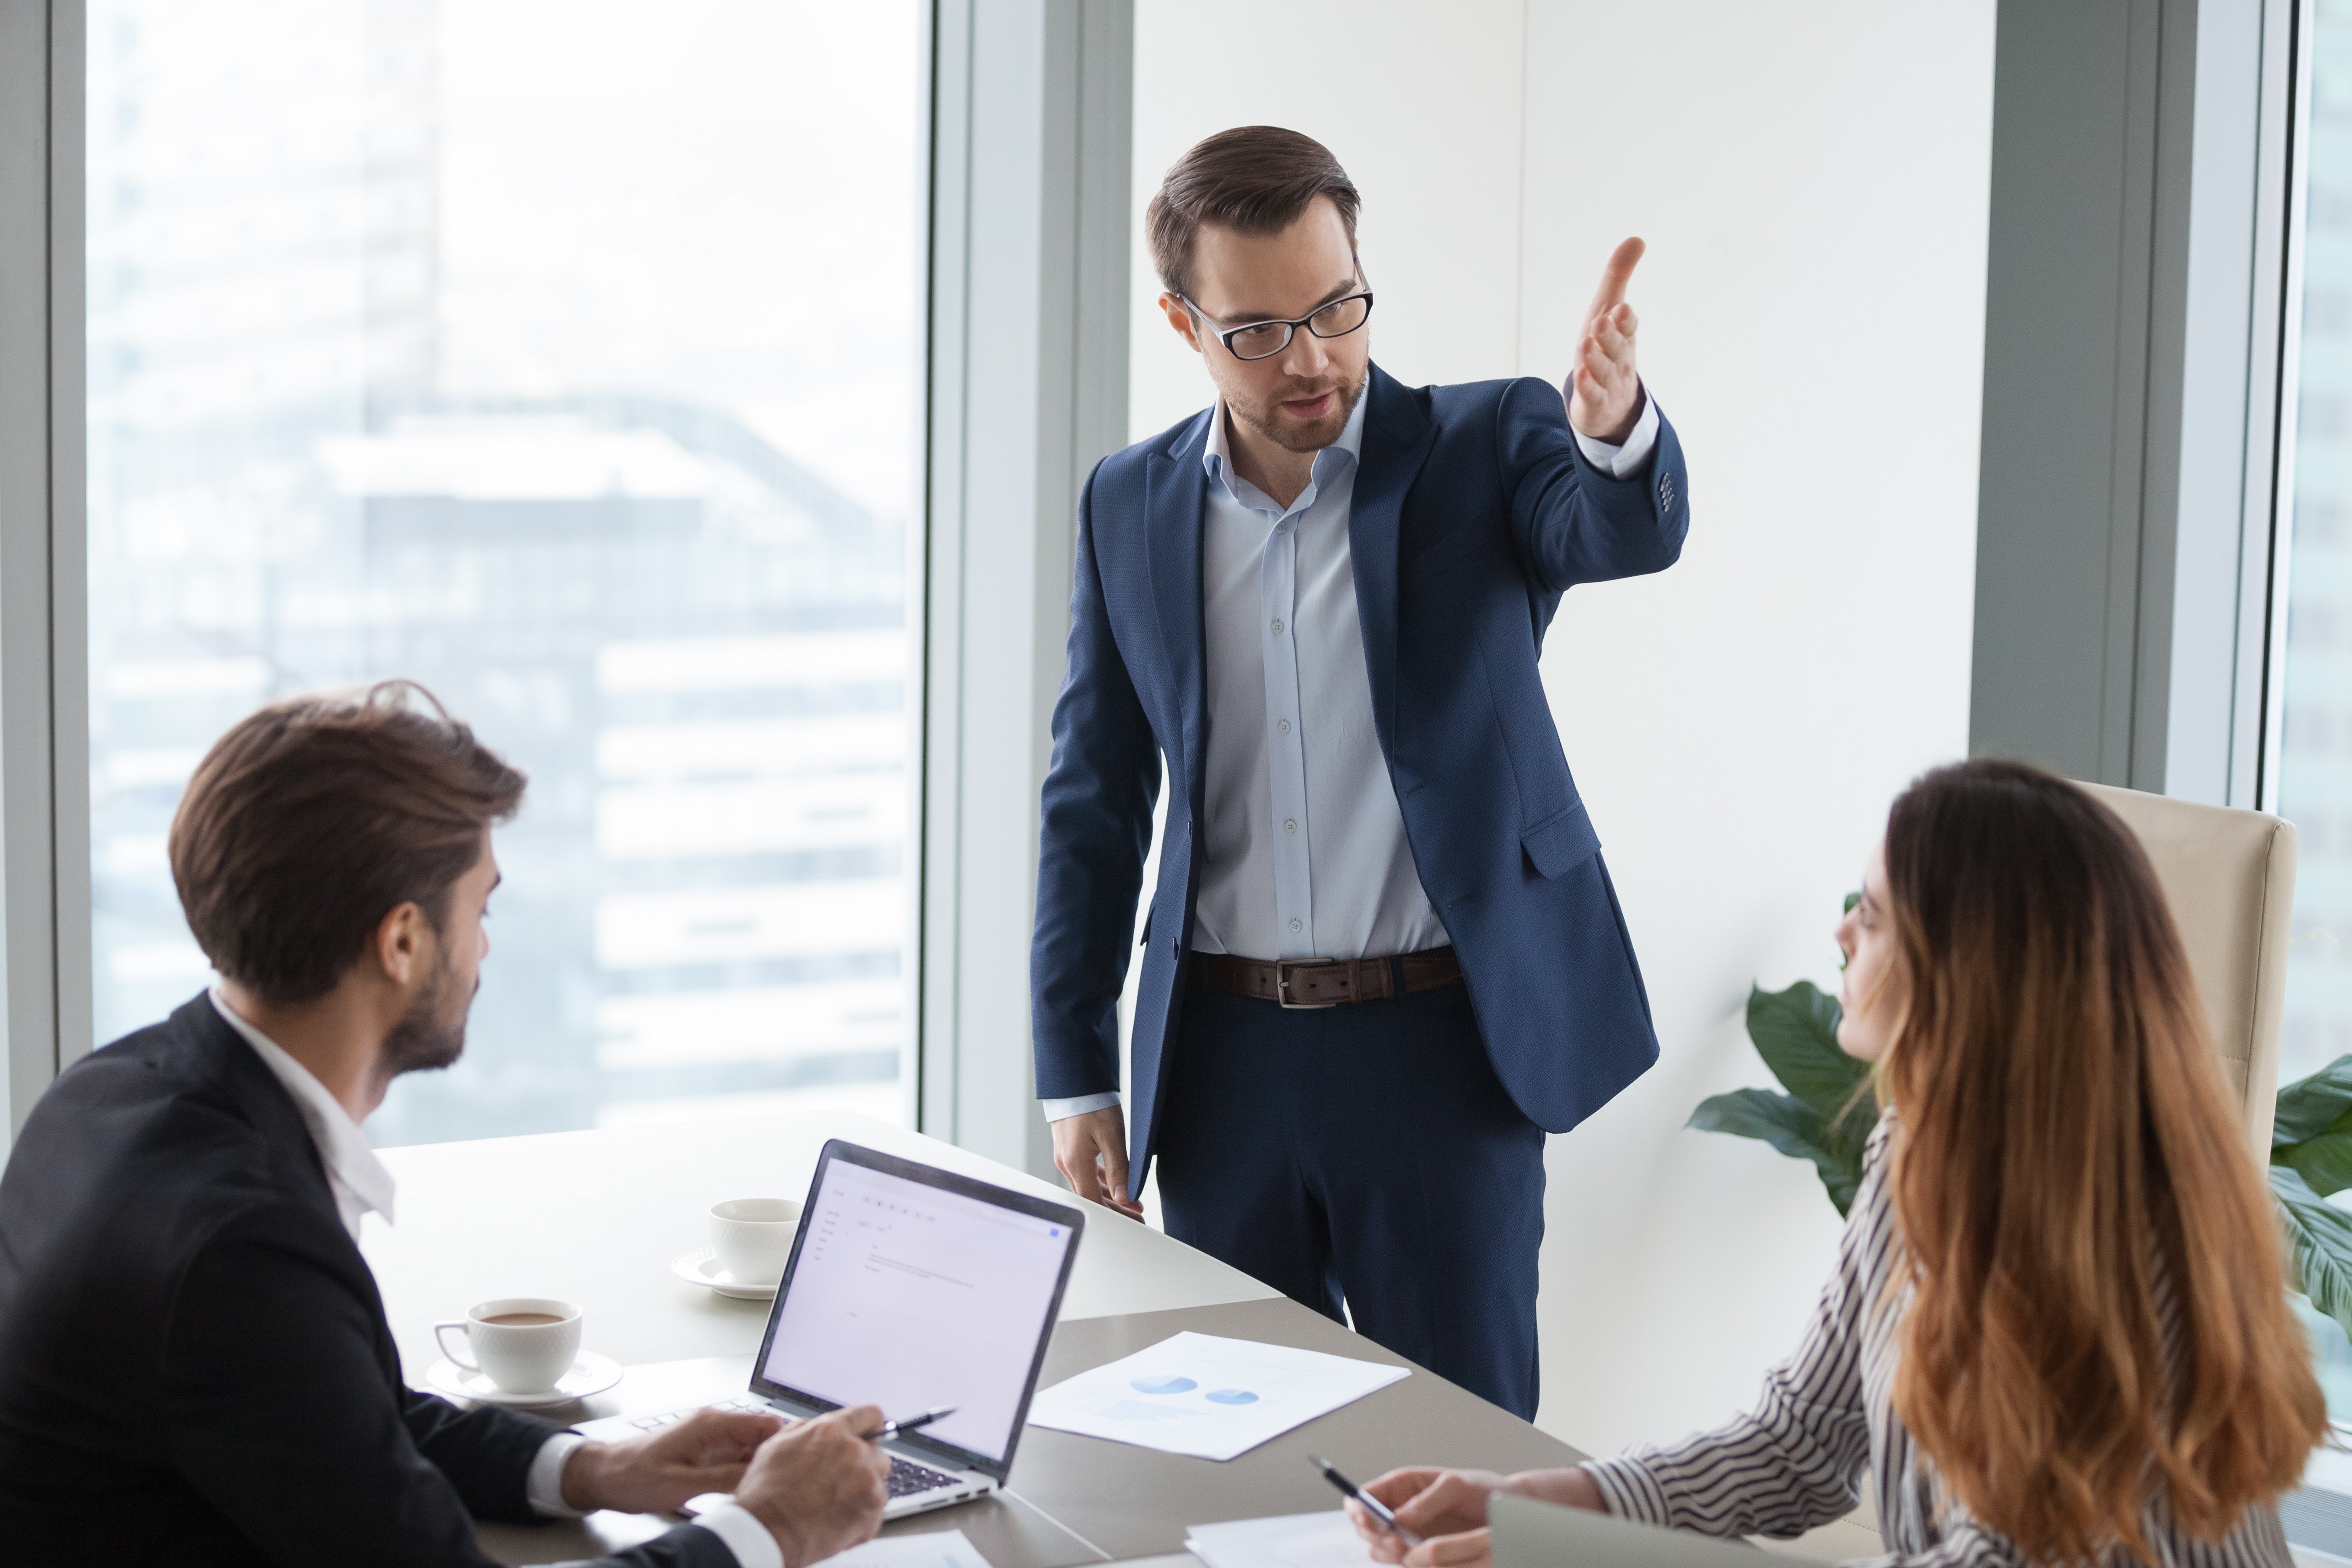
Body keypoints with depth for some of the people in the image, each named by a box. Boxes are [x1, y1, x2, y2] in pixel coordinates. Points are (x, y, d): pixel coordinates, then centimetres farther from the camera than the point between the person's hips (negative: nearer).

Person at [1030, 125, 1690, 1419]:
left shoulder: (1482, 449, -3)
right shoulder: (1130, 505, 5)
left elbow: (1627, 532, -24)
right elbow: (1092, 803, 9)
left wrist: (1613, 427, -48)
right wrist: (1075, 1075, 6)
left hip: (1443, 1042, -3)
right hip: (1223, 1058, 3)